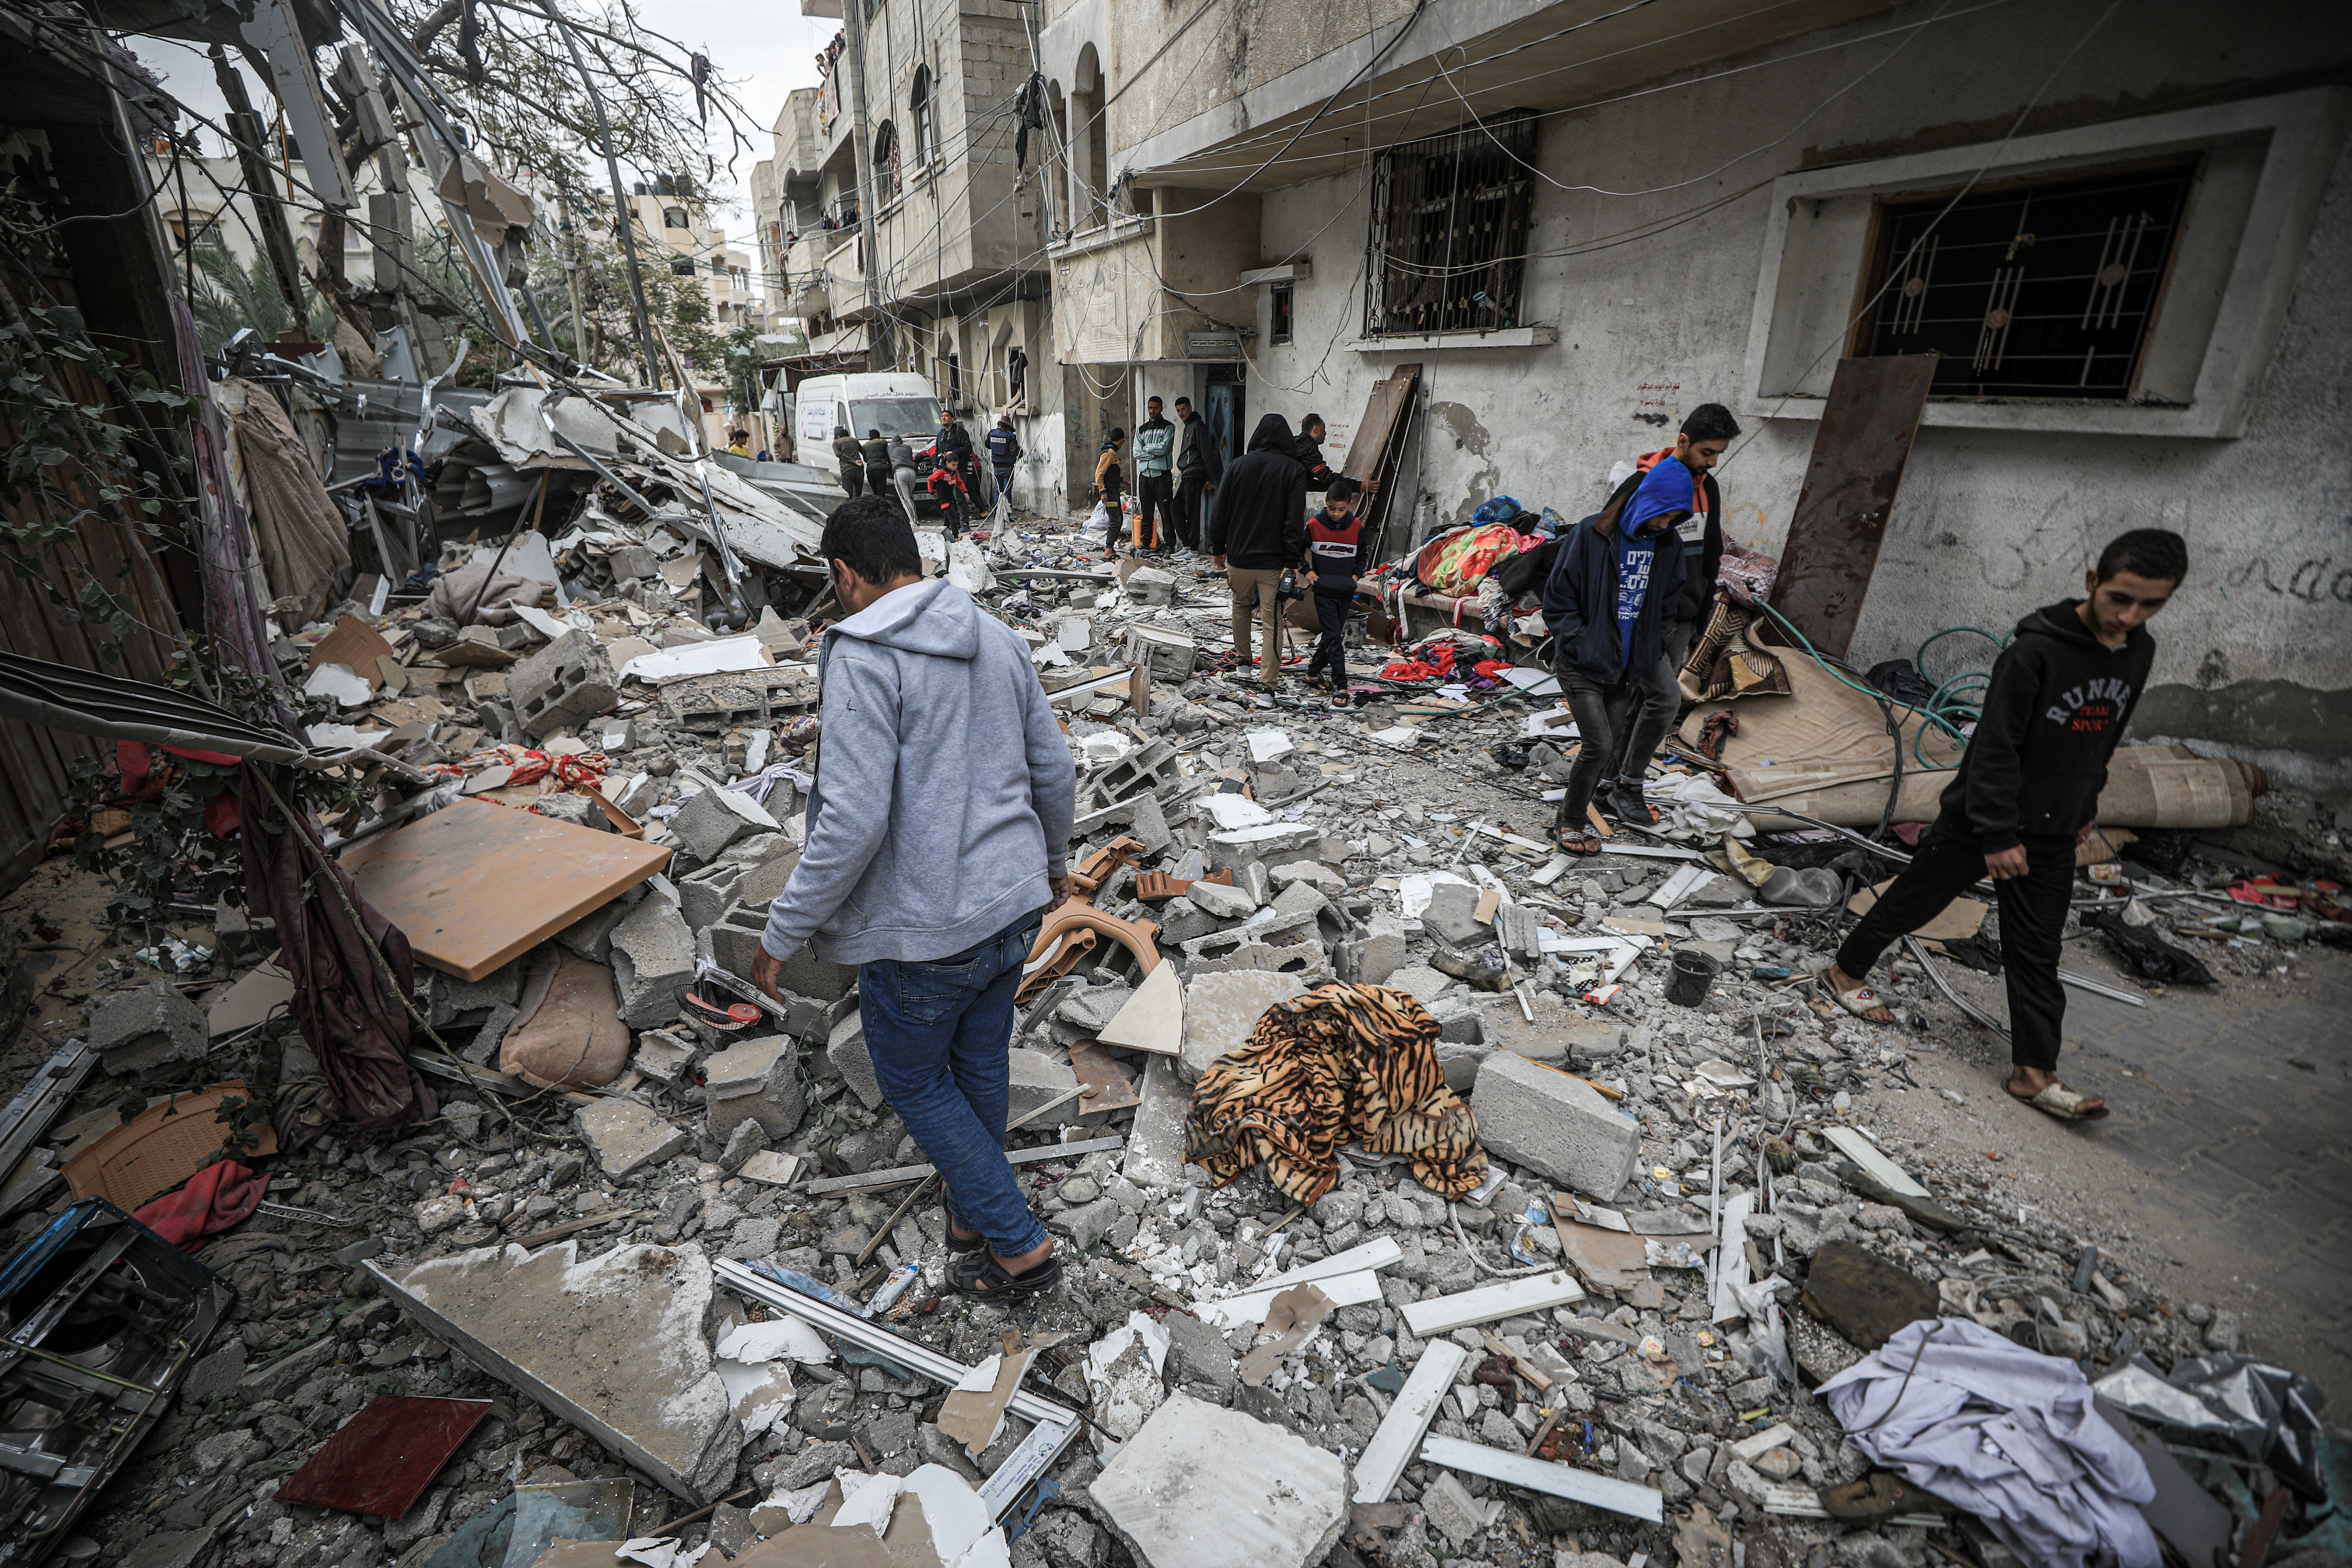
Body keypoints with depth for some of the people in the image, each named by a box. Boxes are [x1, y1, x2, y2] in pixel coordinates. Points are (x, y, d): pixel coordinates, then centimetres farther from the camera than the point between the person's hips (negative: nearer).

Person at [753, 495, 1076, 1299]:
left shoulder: (864, 658, -18)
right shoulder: (1000, 639, 4)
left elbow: (854, 819, -24)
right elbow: (1054, 770, 9)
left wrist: (783, 932, -12)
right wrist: (1054, 860, 25)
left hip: (923, 930, -7)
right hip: (1014, 906, 7)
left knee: (915, 1082, 16)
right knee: (982, 1064, 24)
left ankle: (1019, 1245, 23)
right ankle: (973, 1213, 45)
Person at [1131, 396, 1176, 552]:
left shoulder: (1168, 427, 4)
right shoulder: (1141, 429, 17)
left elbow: (1164, 448, -12)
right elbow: (1137, 453, 5)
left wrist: (1146, 448, 0)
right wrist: (1154, 454, -7)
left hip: (1162, 475, -4)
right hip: (1144, 475, 4)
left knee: (1166, 512, -6)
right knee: (1146, 513, 6)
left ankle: (1169, 544, -3)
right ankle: (1145, 544, 11)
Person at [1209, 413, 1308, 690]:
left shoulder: (1238, 466, 2)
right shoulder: (1294, 470, -6)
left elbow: (1220, 512, 6)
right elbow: (1295, 521, -11)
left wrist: (1218, 549, 16)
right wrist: (1292, 562, -9)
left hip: (1239, 556, 3)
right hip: (1273, 561, -3)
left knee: (1241, 606, 25)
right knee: (1272, 621, -1)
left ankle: (1243, 658, 40)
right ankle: (1269, 682, -4)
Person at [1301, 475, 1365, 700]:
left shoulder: (1356, 526, 1)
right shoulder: (1314, 525, -7)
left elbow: (1362, 555, 14)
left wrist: (1356, 575, -1)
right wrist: (1307, 571, -9)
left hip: (1346, 590, 4)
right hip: (1323, 590, -3)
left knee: (1334, 633, 11)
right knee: (1332, 635, -10)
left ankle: (1313, 669, 32)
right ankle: (1341, 686, -10)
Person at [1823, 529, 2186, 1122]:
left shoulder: (2140, 652, 2)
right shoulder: (2036, 648, -20)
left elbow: (2105, 737, 17)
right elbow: (1995, 746, -20)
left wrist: (2086, 805, 20)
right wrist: (1997, 835, -20)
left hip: (2053, 834, 6)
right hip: (1979, 820, -6)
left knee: (2037, 950, 7)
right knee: (1912, 902, 9)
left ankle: (2034, 1070, 12)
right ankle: (1846, 971, 31)